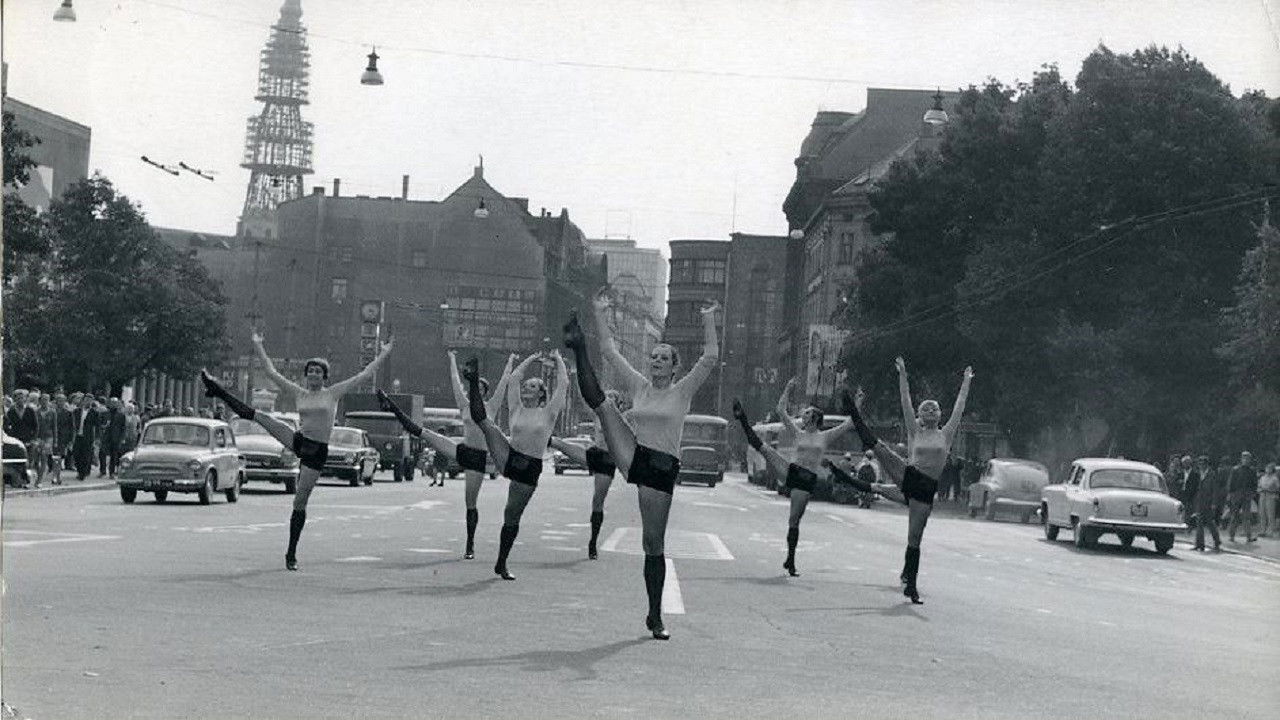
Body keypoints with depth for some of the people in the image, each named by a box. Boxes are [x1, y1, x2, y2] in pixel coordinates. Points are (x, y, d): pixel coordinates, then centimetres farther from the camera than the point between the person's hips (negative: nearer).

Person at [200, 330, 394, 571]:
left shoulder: (333, 394, 2)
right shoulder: (298, 394, 9)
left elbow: (363, 375, 1)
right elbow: (272, 372, 12)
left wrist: (383, 354, 0)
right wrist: (258, 347, 13)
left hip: (317, 451, -3)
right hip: (298, 441, 3)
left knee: (300, 502, -3)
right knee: (261, 417, -14)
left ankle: (292, 554, 4)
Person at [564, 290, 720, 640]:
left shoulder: (683, 391, 1)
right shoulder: (638, 385, 9)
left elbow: (711, 358, -12)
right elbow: (610, 350, 10)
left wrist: (708, 320, -16)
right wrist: (600, 314, 5)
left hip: (662, 469, -3)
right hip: (633, 457, 3)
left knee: (654, 544, 1)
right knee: (601, 404, -15)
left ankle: (655, 617, 8)